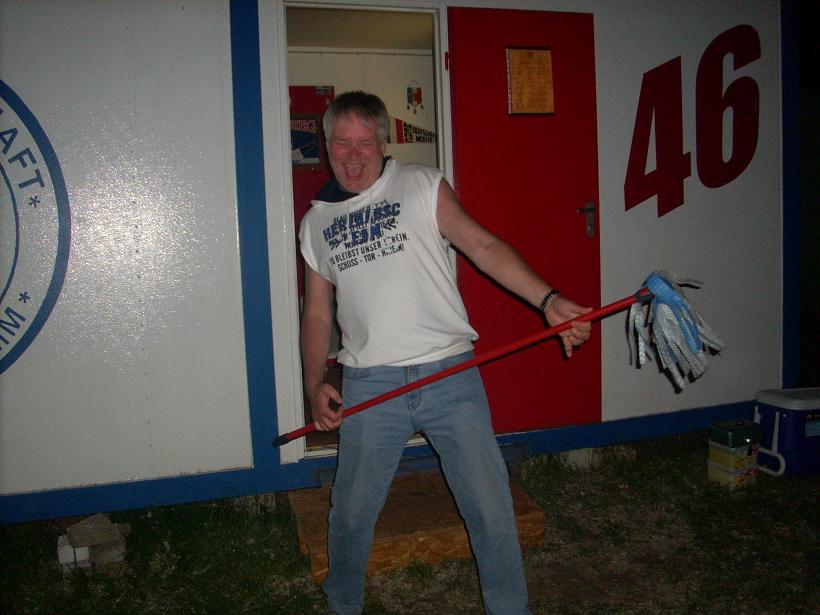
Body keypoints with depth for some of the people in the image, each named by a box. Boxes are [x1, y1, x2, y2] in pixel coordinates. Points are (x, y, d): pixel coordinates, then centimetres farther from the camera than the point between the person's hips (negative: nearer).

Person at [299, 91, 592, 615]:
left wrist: (548, 299, -22)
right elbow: (318, 313, 15)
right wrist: (314, 384, 2)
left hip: (450, 375, -2)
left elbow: (482, 245, -8)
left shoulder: (423, 186, 4)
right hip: (369, 386, 2)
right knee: (352, 513, 13)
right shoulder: (316, 222, 13)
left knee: (492, 510, 4)